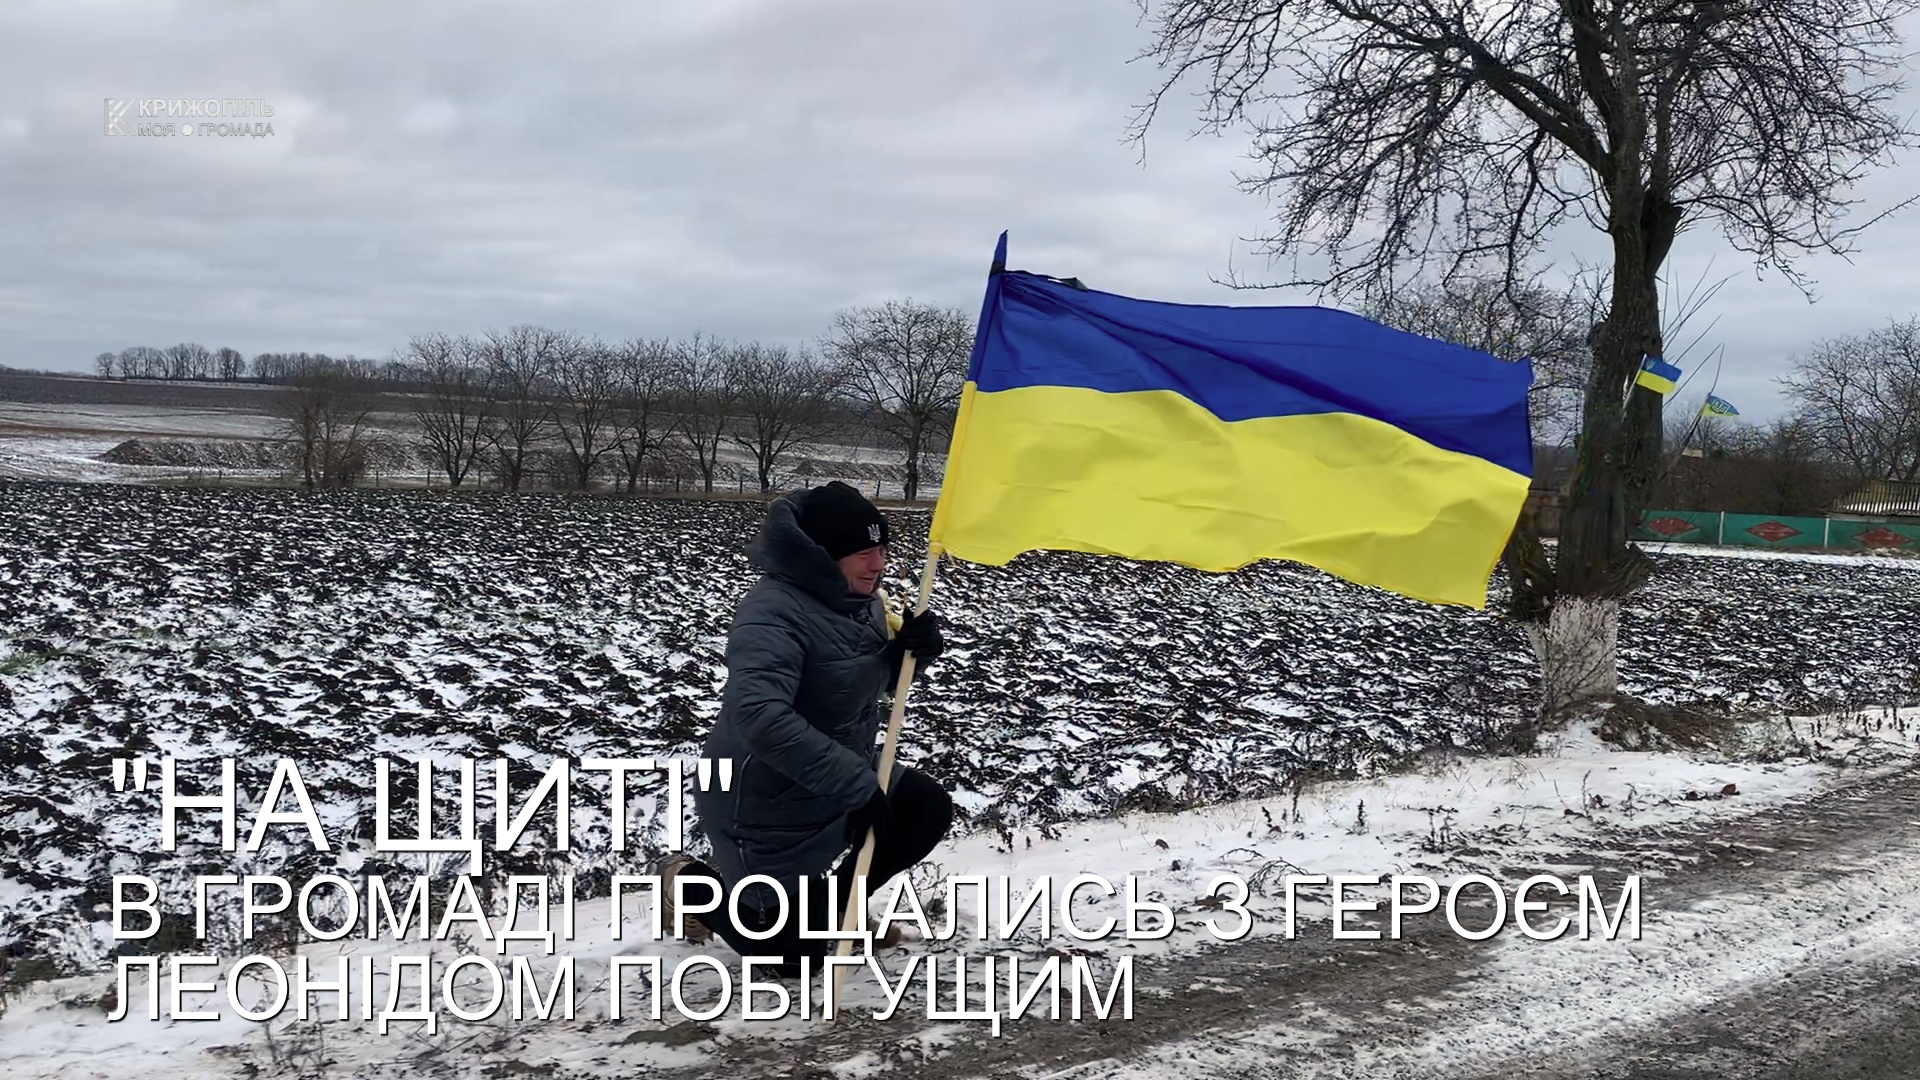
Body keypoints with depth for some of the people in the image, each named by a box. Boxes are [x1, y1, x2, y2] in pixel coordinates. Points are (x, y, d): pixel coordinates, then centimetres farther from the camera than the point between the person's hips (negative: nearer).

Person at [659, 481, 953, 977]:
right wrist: (857, 785, -40)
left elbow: (871, 677, 12)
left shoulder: (859, 597, -2)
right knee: (797, 953, 1)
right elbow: (758, 716, -44)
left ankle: (831, 903, 25)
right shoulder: (775, 612, -31)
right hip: (768, 804, -8)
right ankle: (693, 886, 24)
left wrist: (913, 648, -13)